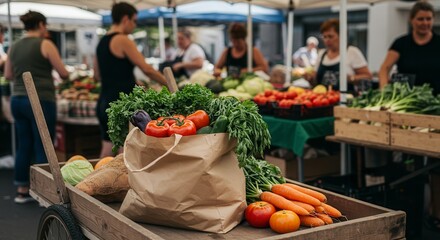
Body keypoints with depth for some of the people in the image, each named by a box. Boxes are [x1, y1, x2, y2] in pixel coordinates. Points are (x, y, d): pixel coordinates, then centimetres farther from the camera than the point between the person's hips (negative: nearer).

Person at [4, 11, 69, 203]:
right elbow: (64, 73, -4)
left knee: (23, 145, 12)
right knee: (42, 147, -1)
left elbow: (8, 75, 19)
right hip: (40, 101, -6)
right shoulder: (45, 44, -7)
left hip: (17, 100, 6)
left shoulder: (14, 47, 10)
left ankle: (22, 190, 19)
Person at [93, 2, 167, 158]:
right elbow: (147, 69, -13)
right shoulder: (123, 40, -10)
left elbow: (97, 75, 21)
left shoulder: (102, 42, 15)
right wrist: (169, 84, -2)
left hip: (104, 103, 8)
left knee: (107, 150, 11)